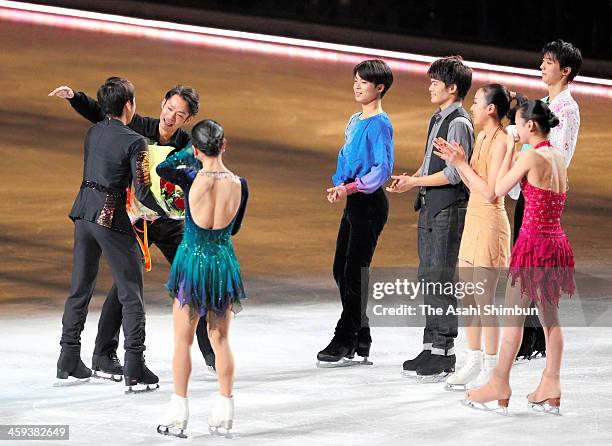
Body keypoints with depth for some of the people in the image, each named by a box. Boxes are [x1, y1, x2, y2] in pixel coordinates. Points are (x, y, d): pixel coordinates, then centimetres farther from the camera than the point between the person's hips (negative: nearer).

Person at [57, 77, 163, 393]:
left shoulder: (93, 133, 8)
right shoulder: (134, 142, -12)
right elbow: (143, 192, -15)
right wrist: (168, 214, 0)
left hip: (84, 212, 7)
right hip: (112, 218, -7)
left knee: (80, 287, 16)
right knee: (131, 293, 0)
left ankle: (69, 360, 21)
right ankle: (135, 370, -5)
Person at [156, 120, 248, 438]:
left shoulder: (191, 180, -16)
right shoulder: (239, 185, -8)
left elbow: (162, 167, 6)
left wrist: (188, 152, 14)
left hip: (192, 261, -3)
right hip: (224, 263, 3)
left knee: (183, 340, 7)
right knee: (221, 340, 14)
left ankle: (178, 414, 6)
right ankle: (224, 411, 17)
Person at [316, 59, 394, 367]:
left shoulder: (379, 124, -11)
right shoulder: (354, 121, 15)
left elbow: (383, 168, -18)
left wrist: (350, 187, -22)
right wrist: (338, 185, 4)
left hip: (369, 203, -10)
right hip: (353, 203, 10)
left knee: (354, 272, -7)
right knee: (342, 271, 11)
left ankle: (345, 342, -3)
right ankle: (359, 340, 19)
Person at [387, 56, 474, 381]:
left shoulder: (458, 123, -14)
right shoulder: (437, 119, 15)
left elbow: (454, 173, -19)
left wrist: (414, 182, -14)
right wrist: (410, 179, 4)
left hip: (448, 209, -10)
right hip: (430, 207, 10)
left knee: (441, 278, -7)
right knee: (428, 277, 12)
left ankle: (444, 351, -3)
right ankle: (432, 347, 18)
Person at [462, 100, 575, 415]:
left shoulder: (530, 156, -15)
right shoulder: (559, 157, 8)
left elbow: (499, 189, -6)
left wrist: (509, 148, 1)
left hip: (533, 241, -8)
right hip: (556, 243, 8)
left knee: (513, 316, 0)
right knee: (549, 317, 10)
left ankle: (499, 387, 4)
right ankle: (550, 389, 10)